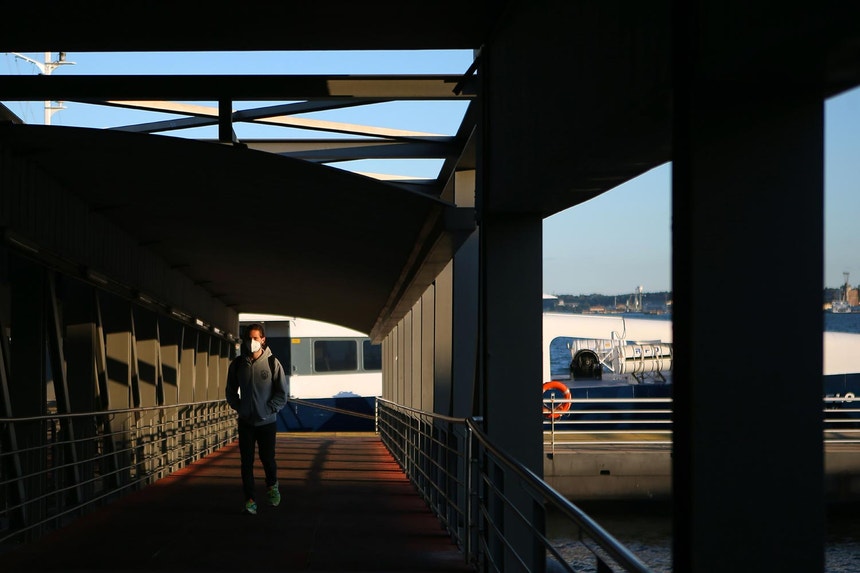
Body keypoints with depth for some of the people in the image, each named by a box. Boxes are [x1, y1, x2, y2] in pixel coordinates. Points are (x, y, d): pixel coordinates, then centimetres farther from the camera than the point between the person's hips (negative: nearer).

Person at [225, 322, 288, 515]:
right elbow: (231, 390, 13)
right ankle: (250, 500, 4)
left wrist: (269, 409, -10)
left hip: (267, 421, -2)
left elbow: (282, 393, -3)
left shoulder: (272, 363, -8)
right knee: (247, 462, -1)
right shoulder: (237, 364, 0)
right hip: (245, 422, 2)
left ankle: (272, 486, 37)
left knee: (267, 458, 7)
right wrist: (238, 407, 2)